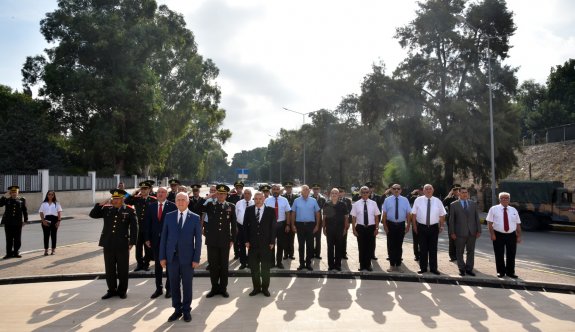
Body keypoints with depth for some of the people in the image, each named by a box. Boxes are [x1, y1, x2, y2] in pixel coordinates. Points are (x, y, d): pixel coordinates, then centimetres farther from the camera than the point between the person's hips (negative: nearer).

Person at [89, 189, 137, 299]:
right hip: (108, 244, 3)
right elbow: (92, 215, 5)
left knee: (123, 269, 7)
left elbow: (134, 227, -3)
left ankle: (122, 290, 20)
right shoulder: (106, 209, 8)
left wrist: (132, 242, -7)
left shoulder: (129, 211, -2)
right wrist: (101, 204, -4)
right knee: (109, 269, 11)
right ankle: (112, 290, 24)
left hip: (122, 245, -3)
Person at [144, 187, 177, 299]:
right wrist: (147, 238, 2)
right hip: (155, 239, 3)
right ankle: (159, 288, 20)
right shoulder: (151, 206, 6)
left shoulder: (172, 206, -5)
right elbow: (147, 223, 7)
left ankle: (169, 288, 16)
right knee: (157, 264, 10)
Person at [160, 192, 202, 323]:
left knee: (187, 285, 8)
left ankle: (186, 310, 22)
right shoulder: (169, 216, 4)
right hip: (172, 257, 2)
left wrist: (196, 259, -7)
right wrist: (162, 257, 0)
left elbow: (198, 239, -2)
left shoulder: (195, 218, -2)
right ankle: (177, 310, 23)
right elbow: (164, 237, 4)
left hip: (187, 257, -2)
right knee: (174, 285, 10)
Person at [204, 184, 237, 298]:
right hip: (212, 240, 0)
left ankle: (223, 288, 21)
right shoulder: (210, 205, 4)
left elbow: (234, 224, 5)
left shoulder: (231, 206, 4)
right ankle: (215, 288, 21)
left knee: (224, 265, 8)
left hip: (225, 241, 0)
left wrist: (232, 239, 1)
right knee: (213, 265, 7)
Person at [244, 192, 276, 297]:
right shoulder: (249, 210, 3)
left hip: (266, 244, -1)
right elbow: (245, 226, 5)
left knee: (265, 267, 8)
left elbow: (274, 227, -2)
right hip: (253, 244, 2)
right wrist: (246, 241, -1)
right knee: (254, 267, 8)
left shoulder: (271, 210, -2)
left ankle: (265, 288, 21)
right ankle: (256, 287, 20)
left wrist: (272, 242, -6)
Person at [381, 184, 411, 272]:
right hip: (390, 224, -1)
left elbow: (408, 214, 1)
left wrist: (408, 225, -4)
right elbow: (384, 214, -1)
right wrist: (385, 225, -6)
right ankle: (392, 265, 15)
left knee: (399, 246, 9)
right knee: (391, 245, 4)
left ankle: (398, 265, 20)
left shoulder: (405, 200, 2)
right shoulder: (387, 200, 0)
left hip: (401, 225, 1)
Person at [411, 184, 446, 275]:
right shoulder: (418, 200, -2)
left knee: (433, 249, 8)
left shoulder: (438, 201, 2)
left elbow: (442, 215, 6)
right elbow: (414, 214, 2)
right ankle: (423, 268, 17)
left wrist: (441, 226, 2)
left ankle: (433, 268, 18)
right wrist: (415, 226, 0)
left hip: (434, 227, 1)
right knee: (423, 248, 7)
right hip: (422, 227, -1)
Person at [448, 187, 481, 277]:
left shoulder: (473, 204, 10)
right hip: (460, 233, -3)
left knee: (471, 251, 8)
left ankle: (469, 269, 19)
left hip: (472, 232, 3)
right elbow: (451, 220, -2)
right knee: (459, 252, 4)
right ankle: (462, 269, 16)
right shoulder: (454, 205, 0)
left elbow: (477, 218, 9)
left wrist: (479, 230, 3)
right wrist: (452, 232, -7)